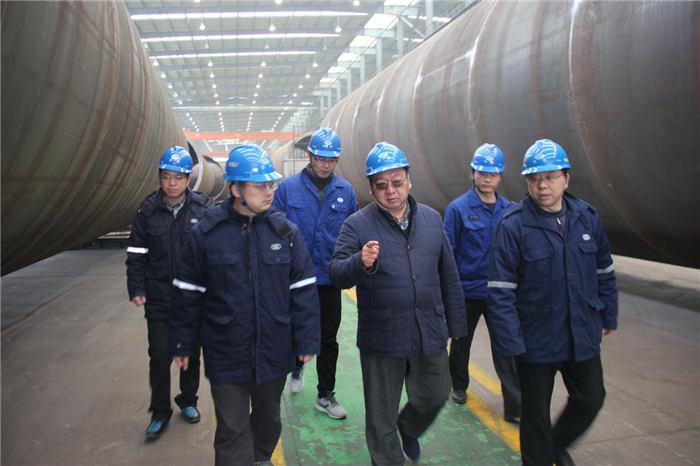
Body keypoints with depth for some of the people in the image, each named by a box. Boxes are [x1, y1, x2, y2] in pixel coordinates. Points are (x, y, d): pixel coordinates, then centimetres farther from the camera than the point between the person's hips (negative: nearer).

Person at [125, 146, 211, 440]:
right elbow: (136, 254, 4)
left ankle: (188, 401, 36)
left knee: (191, 352, 14)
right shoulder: (148, 211, -1)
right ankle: (160, 412, 23)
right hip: (158, 297, 0)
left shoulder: (202, 209, -4)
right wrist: (136, 289, -4)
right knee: (160, 355, 5)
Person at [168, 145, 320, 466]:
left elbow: (303, 291, -2)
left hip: (274, 353, 3)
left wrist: (306, 342, -3)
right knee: (232, 430, 7)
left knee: (268, 416, 24)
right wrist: (181, 345, 4)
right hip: (226, 356, -2)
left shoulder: (285, 231, -5)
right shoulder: (206, 234, -8)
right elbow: (187, 294, 0)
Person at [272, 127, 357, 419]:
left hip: (330, 278, 1)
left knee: (328, 340, 10)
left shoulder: (346, 191, 0)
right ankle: (298, 365, 49)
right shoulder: (288, 188, -6)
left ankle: (326, 396, 27)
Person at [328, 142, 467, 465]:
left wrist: (456, 324, 14)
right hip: (381, 338, -3)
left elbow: (449, 277, 12)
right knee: (382, 416, 12)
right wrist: (360, 263, -37)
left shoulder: (432, 219, 5)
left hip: (430, 335, 4)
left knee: (434, 396, 21)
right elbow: (336, 274, -16)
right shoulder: (357, 225, -8)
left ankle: (408, 430, 53)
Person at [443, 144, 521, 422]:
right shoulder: (458, 208, -9)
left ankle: (514, 406, 13)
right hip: (466, 292, -2)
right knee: (461, 341, 17)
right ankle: (459, 386, 40)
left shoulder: (508, 210, 2)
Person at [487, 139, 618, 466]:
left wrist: (608, 316, 16)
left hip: (582, 337, 5)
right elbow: (501, 290, -17)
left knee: (590, 399, 20)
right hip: (536, 339, -5)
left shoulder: (587, 217, 0)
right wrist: (510, 341, -20)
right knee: (536, 412, 12)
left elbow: (604, 272, 13)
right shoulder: (513, 225, -17)